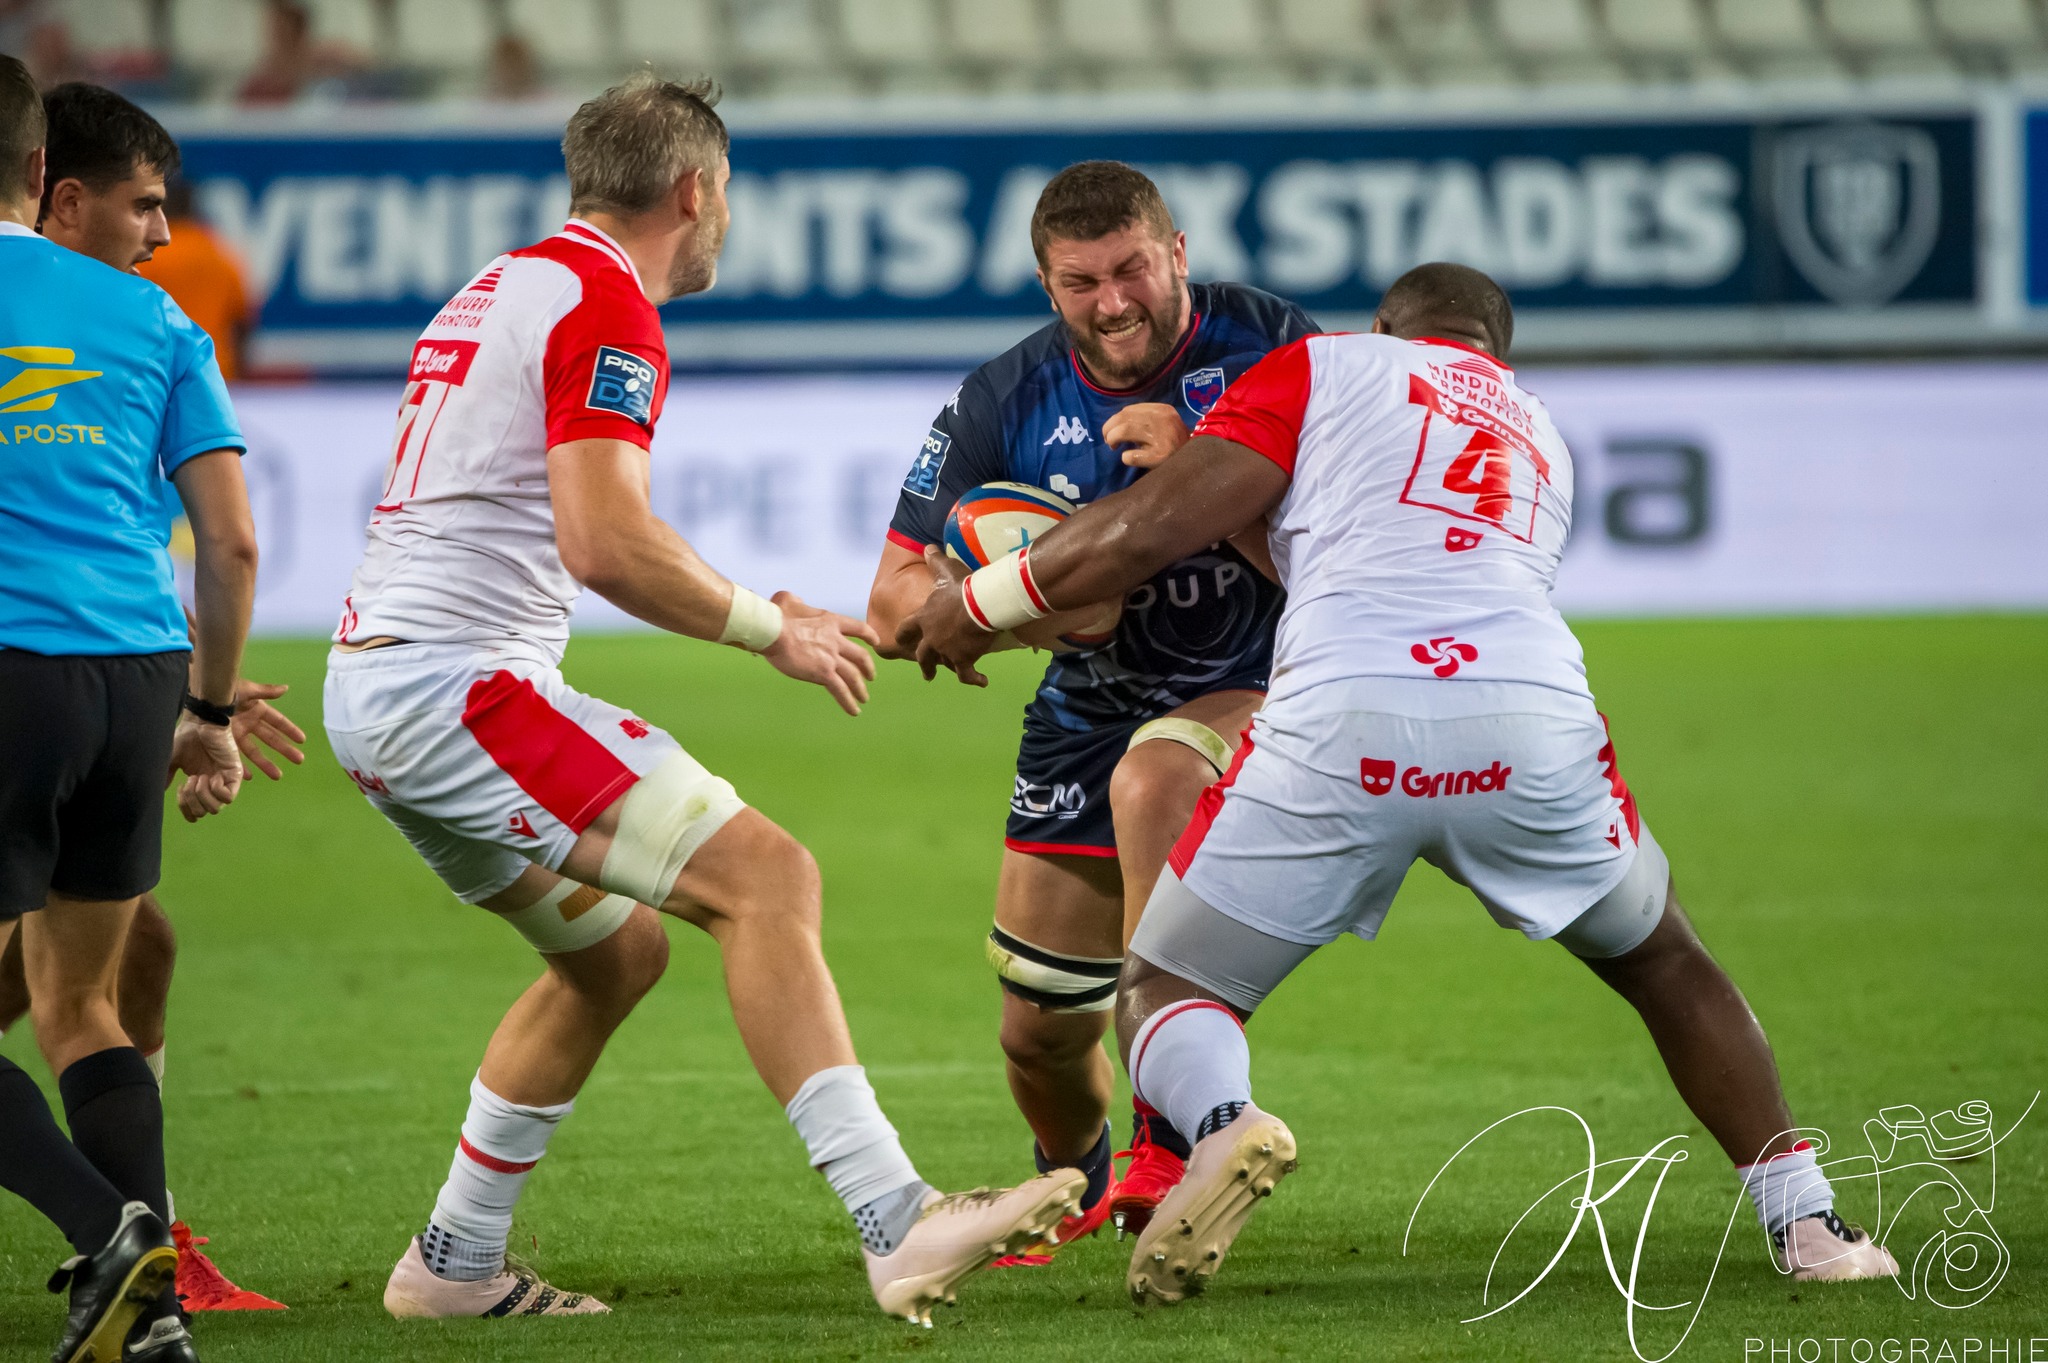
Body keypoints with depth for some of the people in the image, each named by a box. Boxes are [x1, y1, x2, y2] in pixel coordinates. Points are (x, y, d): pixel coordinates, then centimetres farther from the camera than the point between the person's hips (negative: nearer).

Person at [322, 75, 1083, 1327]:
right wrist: (774, 629, -8)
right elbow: (603, 543, -20)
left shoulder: (501, 289, 22)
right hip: (460, 679, -10)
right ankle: (897, 1225, -26)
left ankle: (457, 1263, 26)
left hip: (374, 684, 10)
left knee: (618, 949, 22)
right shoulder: (606, 305, -9)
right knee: (765, 878, -16)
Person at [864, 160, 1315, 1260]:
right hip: (1089, 715, 4)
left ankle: (1170, 1142, -34)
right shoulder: (1004, 402, -8)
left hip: (1261, 689, -4)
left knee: (1153, 777, -38)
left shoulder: (1267, 346, -15)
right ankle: (1074, 1187, 44)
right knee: (1041, 1032, 6)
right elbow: (895, 598, -6)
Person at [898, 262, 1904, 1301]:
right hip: (1533, 725, 4)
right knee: (1663, 966, 29)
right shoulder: (1542, 439, 35)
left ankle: (1222, 1121, -21)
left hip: (1342, 727, -3)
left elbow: (1159, 527, 11)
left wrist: (983, 603, 23)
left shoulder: (1328, 367, 20)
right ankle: (1806, 1224, 22)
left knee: (1163, 989, 12)